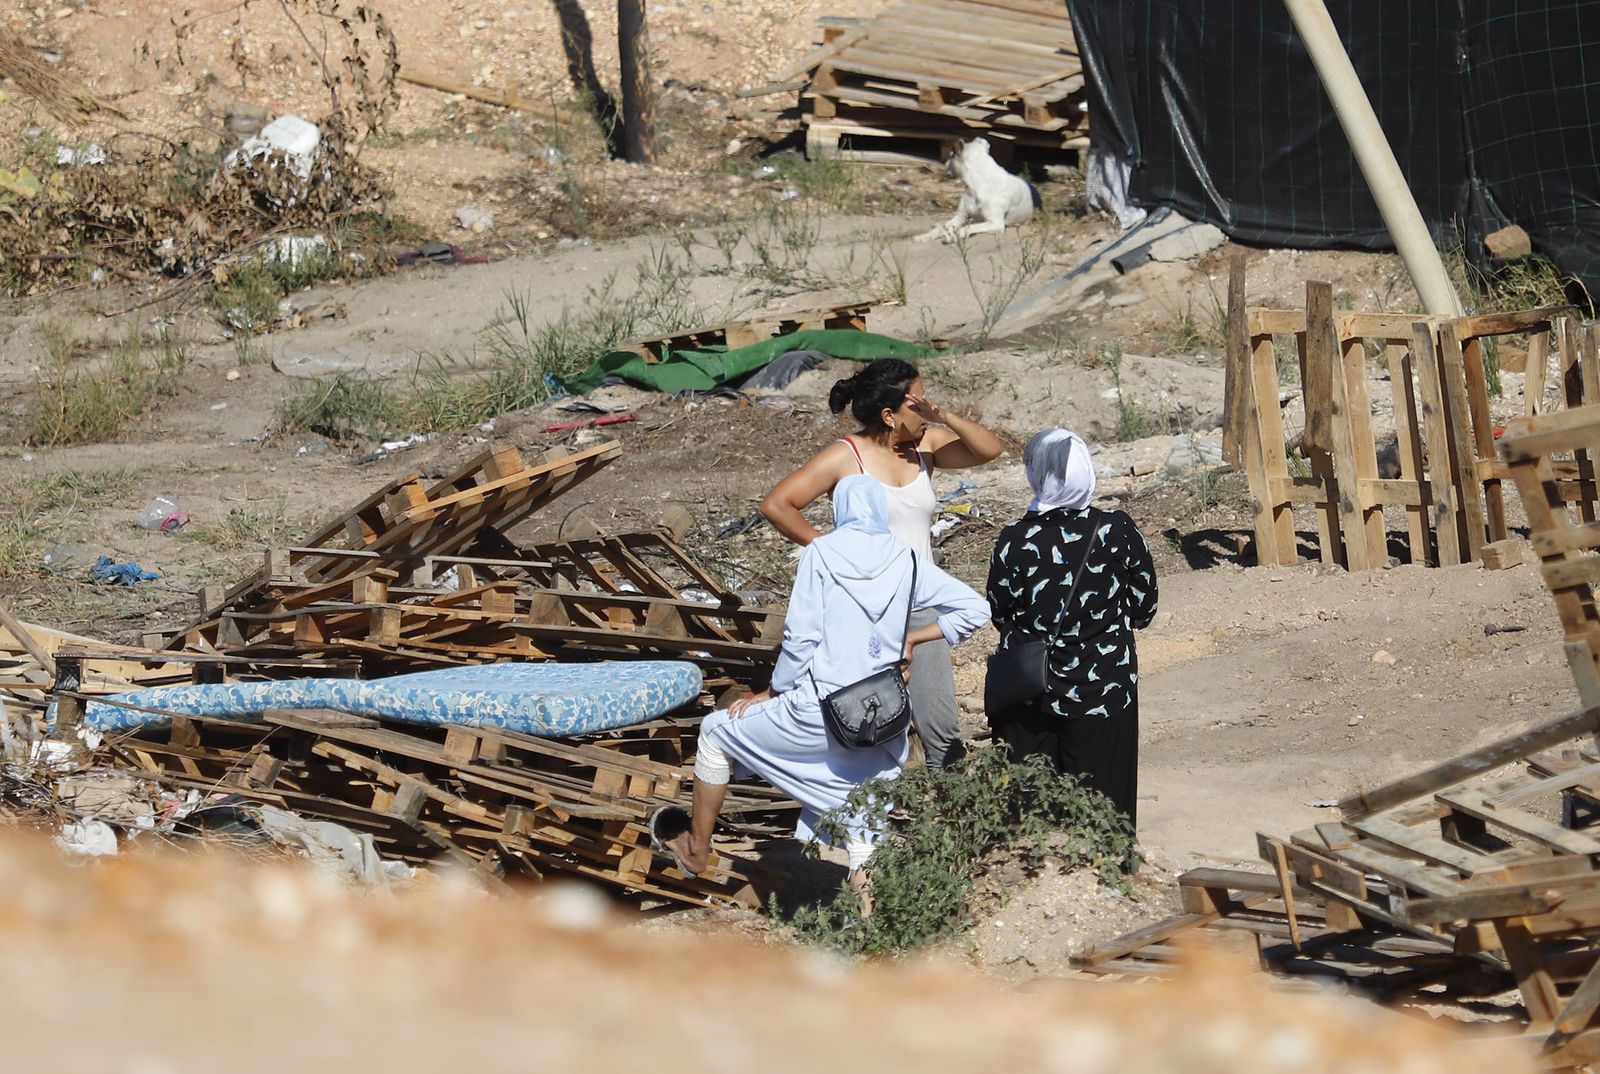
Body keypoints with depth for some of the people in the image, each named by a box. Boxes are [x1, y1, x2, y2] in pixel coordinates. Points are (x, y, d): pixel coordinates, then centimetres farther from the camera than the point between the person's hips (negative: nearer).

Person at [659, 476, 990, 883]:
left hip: (822, 712, -4)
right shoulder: (905, 562, 4)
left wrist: (772, 693, 6)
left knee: (718, 731, 20)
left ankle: (696, 848, 31)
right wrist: (913, 637, 12)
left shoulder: (822, 553, -6)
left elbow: (800, 637, -8)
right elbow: (975, 608, 2)